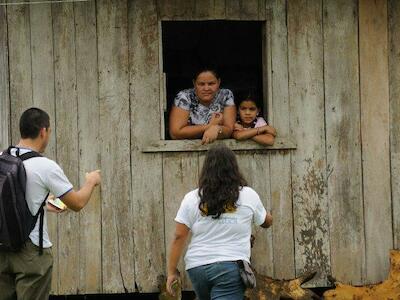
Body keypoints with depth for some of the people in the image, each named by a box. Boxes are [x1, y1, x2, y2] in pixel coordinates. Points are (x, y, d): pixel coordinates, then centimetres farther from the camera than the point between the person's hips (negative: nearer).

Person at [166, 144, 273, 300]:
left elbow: (179, 237, -1)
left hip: (197, 266, 3)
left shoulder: (192, 199, 2)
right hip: (231, 267, -3)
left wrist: (172, 271, 6)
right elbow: (266, 222, 20)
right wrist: (269, 217, 43)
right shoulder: (248, 196, 2)